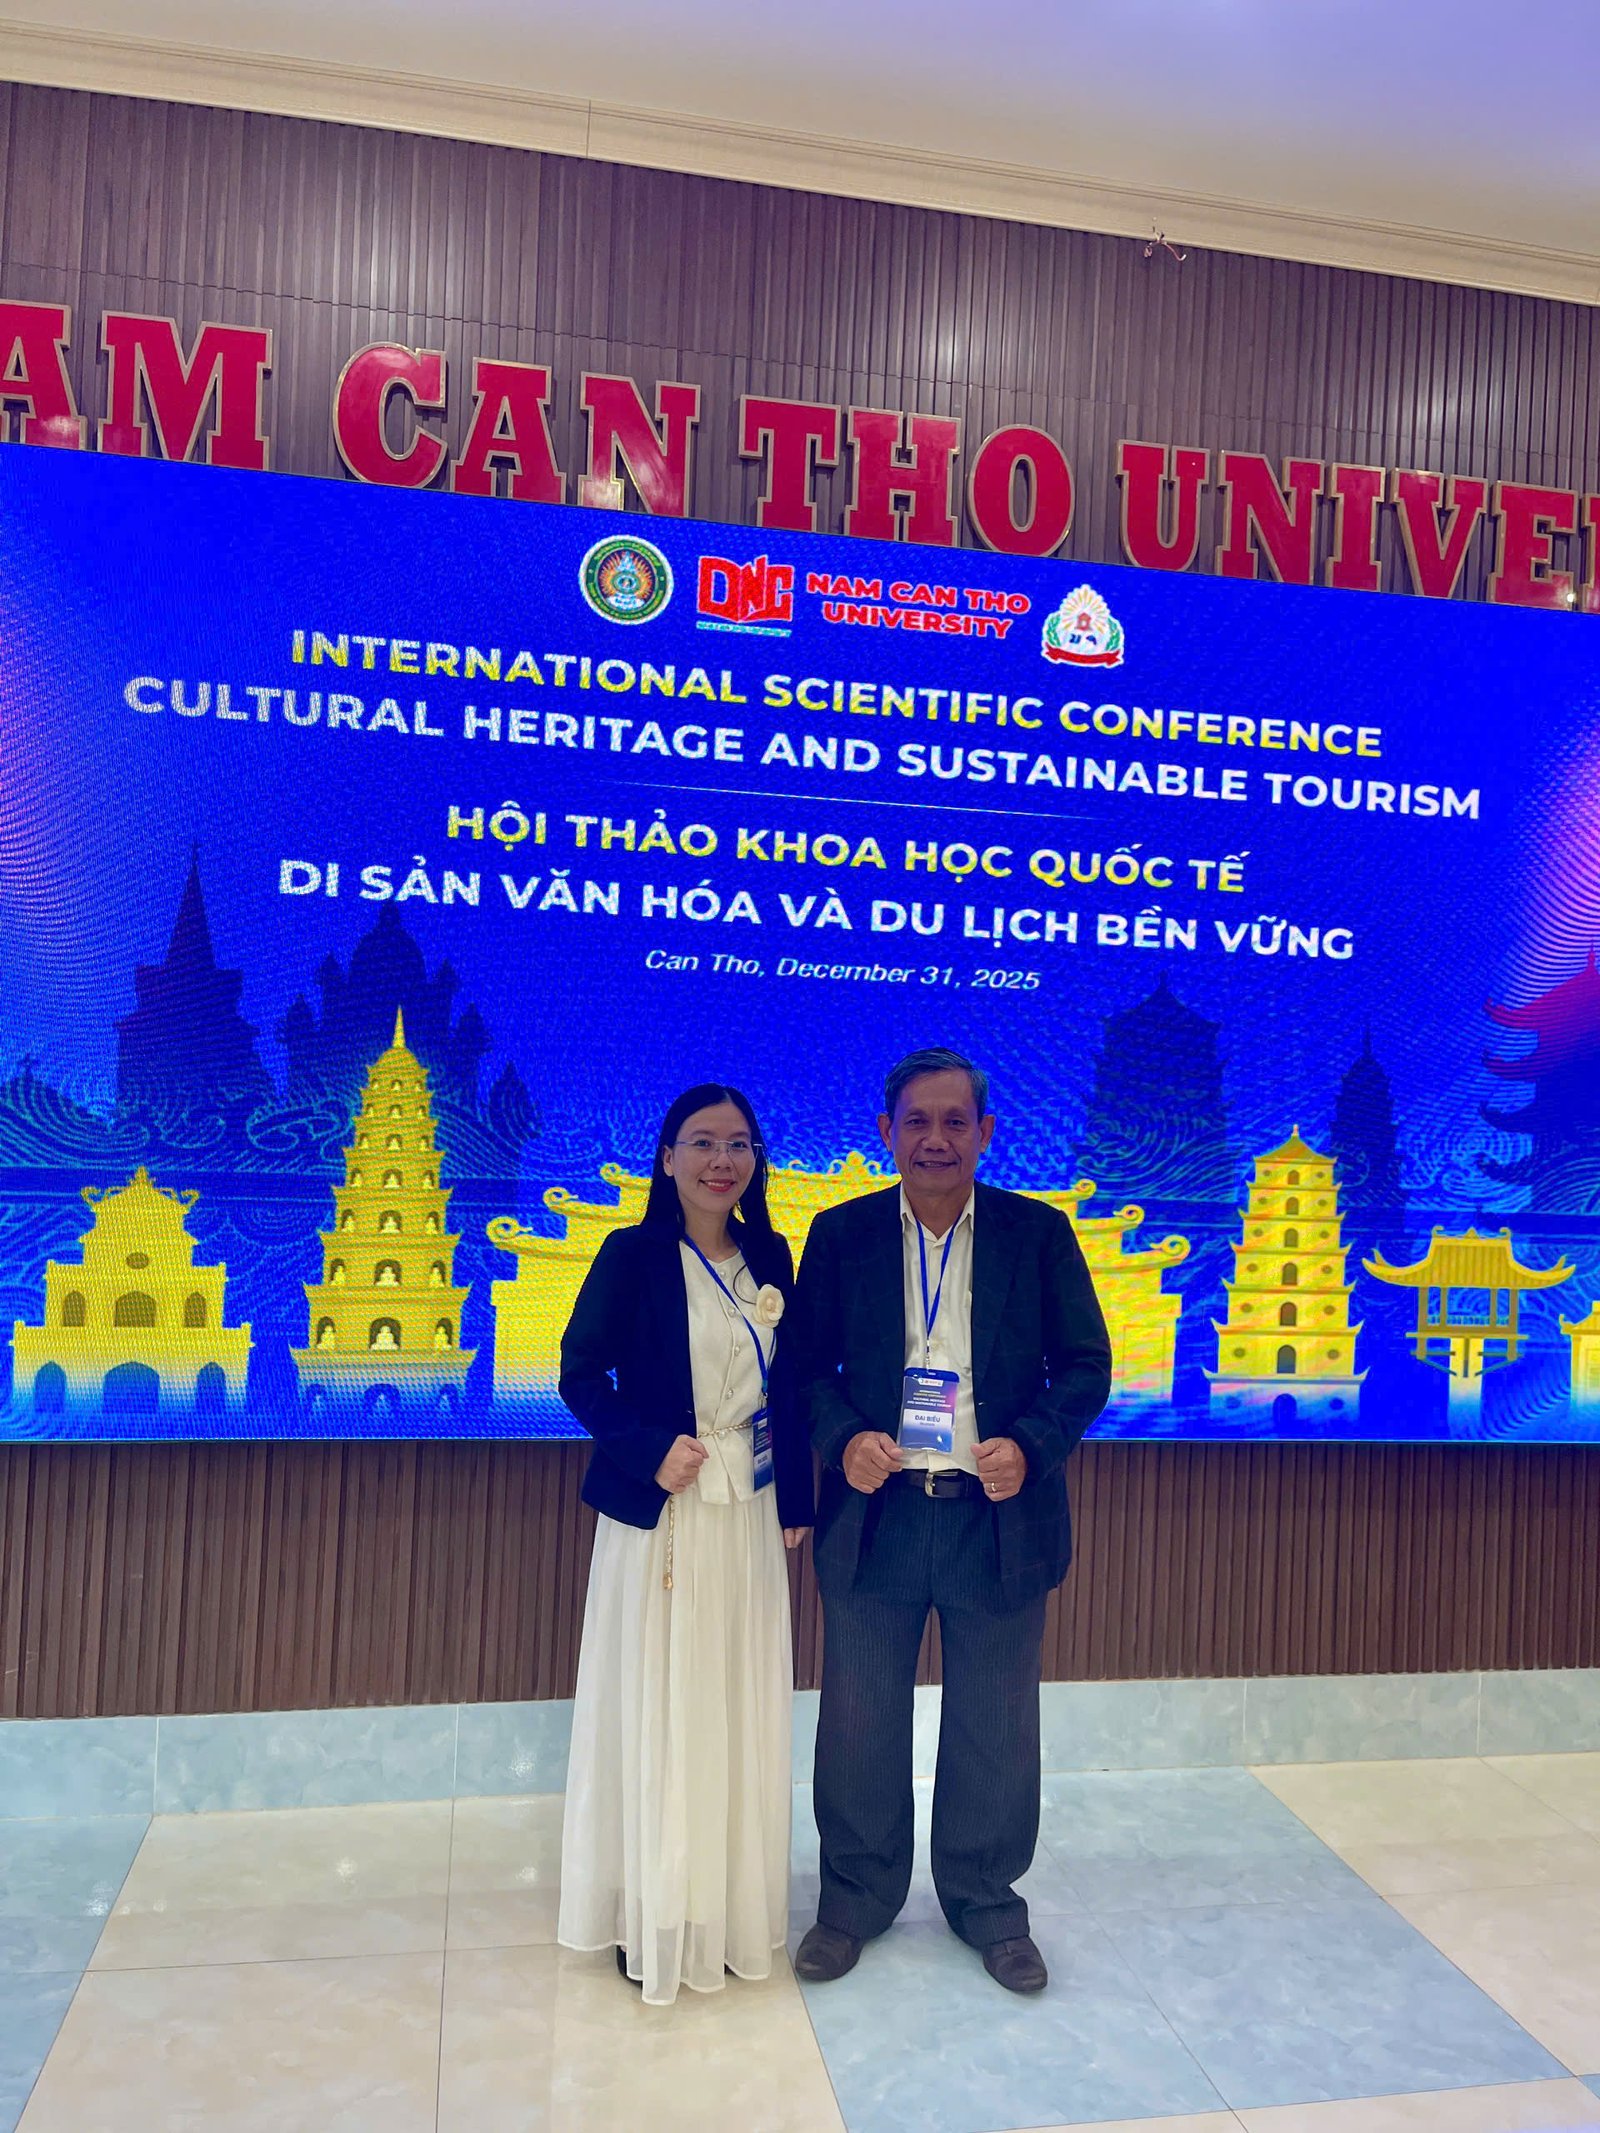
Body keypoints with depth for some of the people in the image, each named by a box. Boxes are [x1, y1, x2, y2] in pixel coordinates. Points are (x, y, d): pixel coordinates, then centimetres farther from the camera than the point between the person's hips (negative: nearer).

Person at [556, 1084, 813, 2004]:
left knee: (743, 1713, 14)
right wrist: (650, 1450, -21)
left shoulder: (770, 1256, 5)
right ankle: (653, 1919, 23)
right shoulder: (634, 1255, -9)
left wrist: (797, 1499, 9)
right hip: (661, 1512, -4)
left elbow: (790, 1386, 10)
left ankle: (732, 1906, 32)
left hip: (750, 1514, 5)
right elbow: (583, 1375, -8)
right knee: (656, 1712, 5)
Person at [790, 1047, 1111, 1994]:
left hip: (998, 1517, 0)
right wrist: (844, 1440, -15)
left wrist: (1031, 1446, -16)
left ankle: (988, 1901, 36)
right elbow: (806, 1364, 3)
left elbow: (1086, 1364, 0)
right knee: (861, 1723, 13)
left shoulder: (1040, 1234, -1)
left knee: (996, 1729, 14)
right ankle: (857, 1899, 35)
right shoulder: (840, 1235, 1)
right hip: (875, 1515, 1)